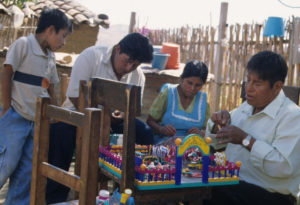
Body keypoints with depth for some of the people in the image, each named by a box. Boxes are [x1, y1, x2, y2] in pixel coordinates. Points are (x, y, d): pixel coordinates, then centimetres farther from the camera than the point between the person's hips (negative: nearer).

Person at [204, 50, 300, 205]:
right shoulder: (246, 107, 13)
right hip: (233, 184, 7)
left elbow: (284, 167, -25)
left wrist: (246, 140, -25)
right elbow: (215, 143, 22)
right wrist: (218, 123, 0)